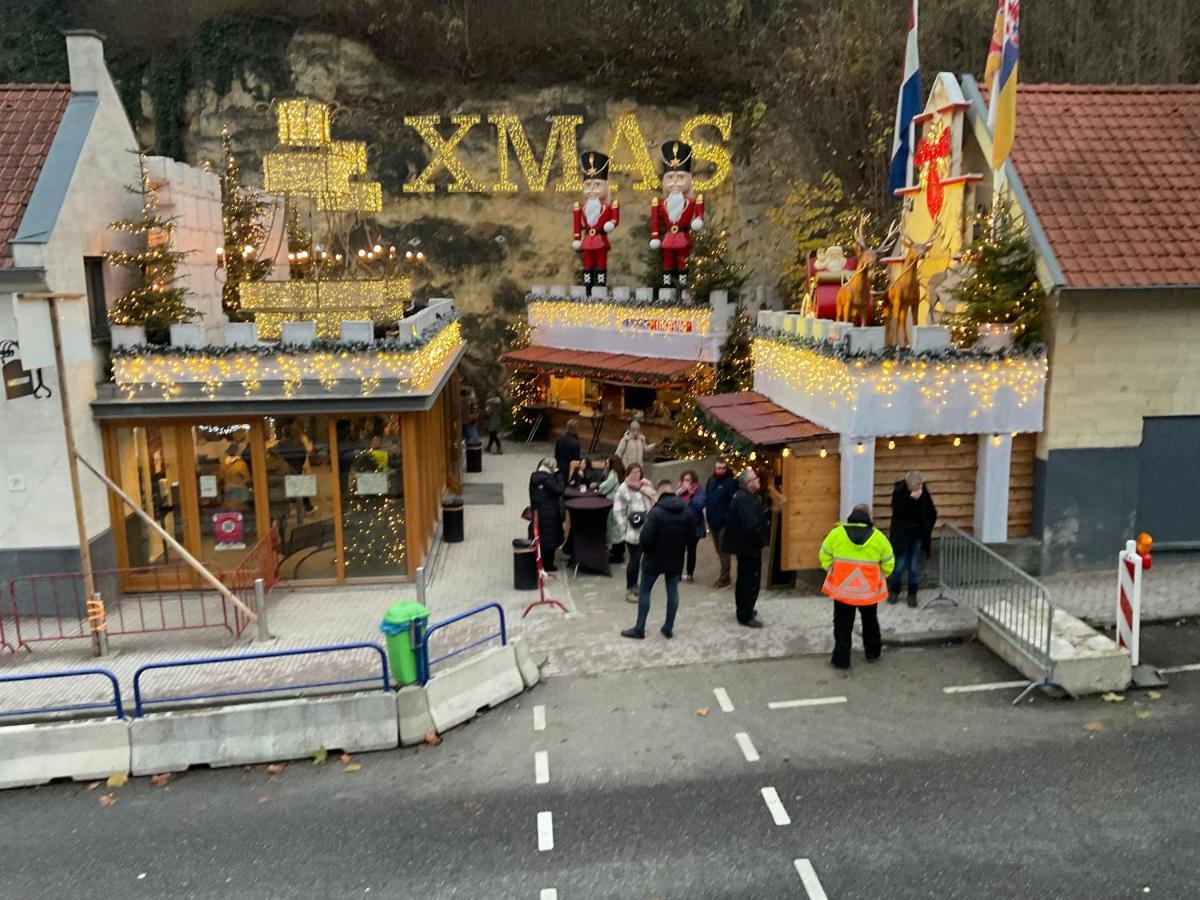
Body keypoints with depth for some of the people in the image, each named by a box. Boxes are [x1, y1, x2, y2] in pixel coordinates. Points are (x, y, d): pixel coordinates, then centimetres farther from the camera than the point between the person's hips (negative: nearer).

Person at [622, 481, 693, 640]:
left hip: (655, 558, -5)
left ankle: (639, 629, 12)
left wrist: (646, 550, -3)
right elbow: (692, 533, 8)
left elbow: (646, 537, -22)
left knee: (645, 591, 7)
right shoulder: (687, 511, -1)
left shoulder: (656, 511, -21)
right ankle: (668, 628, 19)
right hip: (676, 559, 5)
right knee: (673, 591, 14)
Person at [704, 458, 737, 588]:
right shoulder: (711, 481, 8)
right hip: (713, 522, 7)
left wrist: (729, 518, -19)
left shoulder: (731, 482, -11)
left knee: (723, 550, -4)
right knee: (719, 550, 16)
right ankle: (724, 574, 28)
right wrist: (708, 516, 10)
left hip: (724, 522, -7)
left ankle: (724, 578, 3)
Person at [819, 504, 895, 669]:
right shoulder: (878, 537, -5)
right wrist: (879, 576, 23)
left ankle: (841, 659, 10)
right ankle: (872, 653, 37)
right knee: (870, 621, 24)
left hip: (842, 589, -2)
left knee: (843, 625, 10)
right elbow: (888, 565, 4)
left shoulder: (836, 534, -9)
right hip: (869, 590, 2)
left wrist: (832, 571, 19)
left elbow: (825, 559, -1)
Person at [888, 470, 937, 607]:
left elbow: (932, 513, 6)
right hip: (902, 535, -2)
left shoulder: (924, 493, -6)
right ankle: (894, 591, 23)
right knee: (899, 564, 3)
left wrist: (927, 528, 0)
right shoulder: (899, 492, -14)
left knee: (914, 567, 5)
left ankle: (912, 594, 18)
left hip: (918, 535, 2)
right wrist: (911, 499, -28)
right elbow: (898, 512, -24)